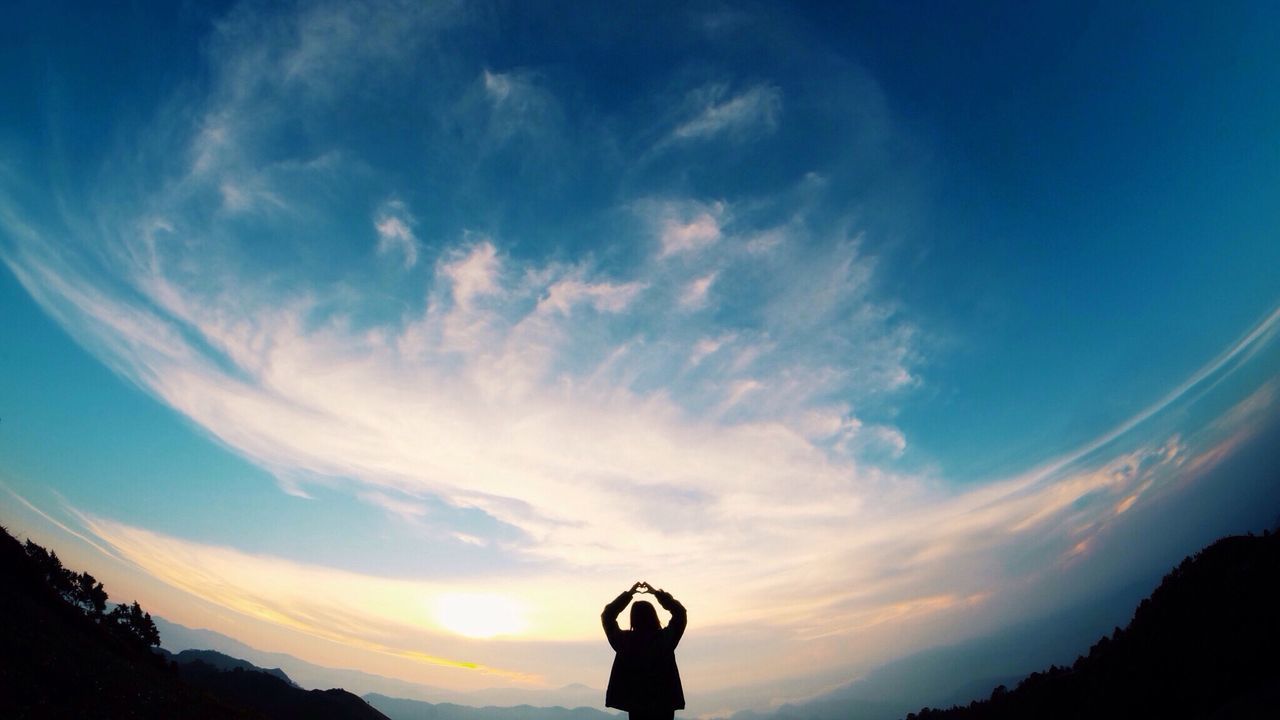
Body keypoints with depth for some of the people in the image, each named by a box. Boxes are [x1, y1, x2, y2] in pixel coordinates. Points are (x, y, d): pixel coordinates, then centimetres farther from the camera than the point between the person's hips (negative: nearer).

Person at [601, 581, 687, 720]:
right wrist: (657, 593, 9)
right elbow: (680, 612, 7)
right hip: (663, 703, 0)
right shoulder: (666, 638, -8)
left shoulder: (624, 640, -8)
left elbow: (606, 616, 7)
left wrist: (628, 593, 9)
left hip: (636, 704, 0)